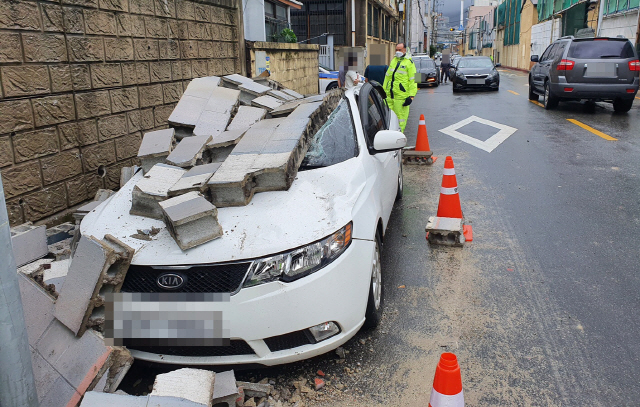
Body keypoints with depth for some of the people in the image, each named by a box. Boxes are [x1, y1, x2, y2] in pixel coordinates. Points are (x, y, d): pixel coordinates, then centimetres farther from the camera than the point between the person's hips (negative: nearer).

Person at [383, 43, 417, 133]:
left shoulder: (409, 63, -2)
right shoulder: (393, 61, 17)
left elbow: (413, 80, -6)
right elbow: (387, 76, 23)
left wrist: (411, 96, -13)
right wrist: (384, 91, 18)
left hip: (401, 96, -6)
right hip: (389, 95, 6)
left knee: (400, 117, -1)